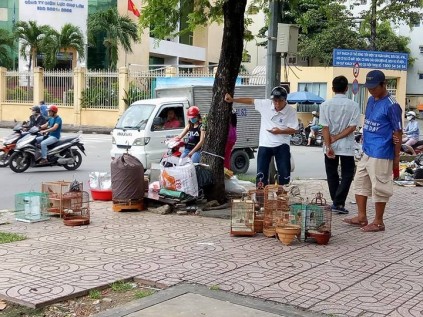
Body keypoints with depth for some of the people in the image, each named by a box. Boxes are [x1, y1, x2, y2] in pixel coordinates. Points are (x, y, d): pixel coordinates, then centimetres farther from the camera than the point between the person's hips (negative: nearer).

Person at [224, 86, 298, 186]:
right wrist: (232, 100, 5)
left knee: (285, 173, 1)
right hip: (265, 144, 2)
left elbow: (294, 129, -10)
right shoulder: (266, 104, -6)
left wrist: (280, 131, -26)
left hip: (282, 145, -2)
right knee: (261, 174, 3)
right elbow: (251, 100, 4)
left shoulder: (291, 111, -11)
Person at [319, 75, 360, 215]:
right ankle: (338, 203, -4)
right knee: (347, 175, 6)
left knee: (332, 175, 14)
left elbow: (325, 127, -10)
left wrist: (329, 145, -12)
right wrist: (336, 138, -8)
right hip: (347, 146, -1)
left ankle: (336, 202, 20)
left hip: (330, 147, 2)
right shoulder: (353, 105, -7)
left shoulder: (325, 105, -5)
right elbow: (352, 127, -12)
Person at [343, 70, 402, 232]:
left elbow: (398, 132, -12)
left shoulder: (391, 105, -15)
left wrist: (396, 157, -10)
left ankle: (378, 222, 13)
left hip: (381, 155, -9)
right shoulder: (371, 100, 9)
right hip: (366, 152, 9)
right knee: (360, 182, 14)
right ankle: (362, 217, 25)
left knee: (379, 187, 1)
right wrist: (364, 144, 5)